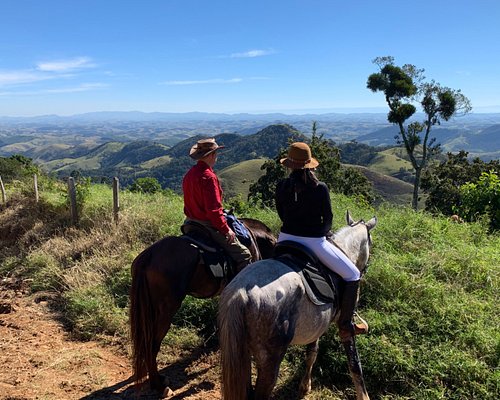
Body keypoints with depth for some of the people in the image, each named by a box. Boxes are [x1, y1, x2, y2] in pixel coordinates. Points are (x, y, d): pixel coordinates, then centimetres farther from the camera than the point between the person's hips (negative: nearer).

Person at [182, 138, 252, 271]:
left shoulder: (189, 174, 8)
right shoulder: (208, 176, -21)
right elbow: (214, 210, -24)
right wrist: (226, 230, -14)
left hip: (190, 222, 10)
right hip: (207, 225, -10)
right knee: (243, 254, -6)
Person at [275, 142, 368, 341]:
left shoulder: (282, 186, -5)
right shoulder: (320, 188, -13)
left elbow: (282, 214, 6)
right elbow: (328, 219, -2)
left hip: (286, 238, 4)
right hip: (314, 241, -4)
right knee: (352, 276, 12)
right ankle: (345, 326, 14)